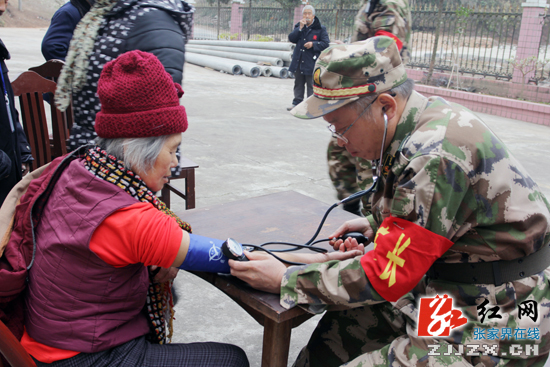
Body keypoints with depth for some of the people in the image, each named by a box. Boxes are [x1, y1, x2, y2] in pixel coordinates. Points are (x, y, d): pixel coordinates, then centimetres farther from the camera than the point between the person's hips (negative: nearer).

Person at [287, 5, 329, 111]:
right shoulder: (298, 26, 11)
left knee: (311, 85, -1)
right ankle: (297, 102, 22)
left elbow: (326, 43, -4)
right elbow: (291, 38, -1)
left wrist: (313, 44, -17)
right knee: (298, 83, 13)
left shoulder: (320, 28, -1)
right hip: (298, 60, 5)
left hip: (311, 62, -4)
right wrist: (300, 28, -11)